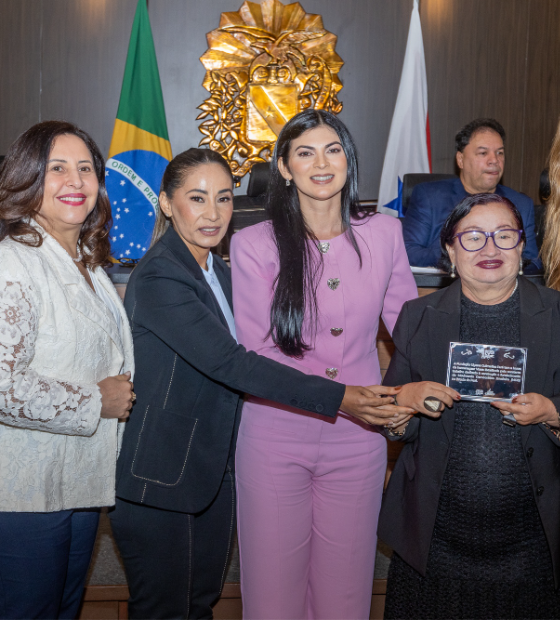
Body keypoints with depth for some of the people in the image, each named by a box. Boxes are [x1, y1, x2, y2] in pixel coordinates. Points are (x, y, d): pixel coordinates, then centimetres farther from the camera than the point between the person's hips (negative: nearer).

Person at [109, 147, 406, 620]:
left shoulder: (220, 273, 11)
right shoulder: (158, 278, -19)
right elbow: (230, 364, -27)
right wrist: (337, 398, -30)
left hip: (213, 474, 8)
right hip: (160, 482, -8)